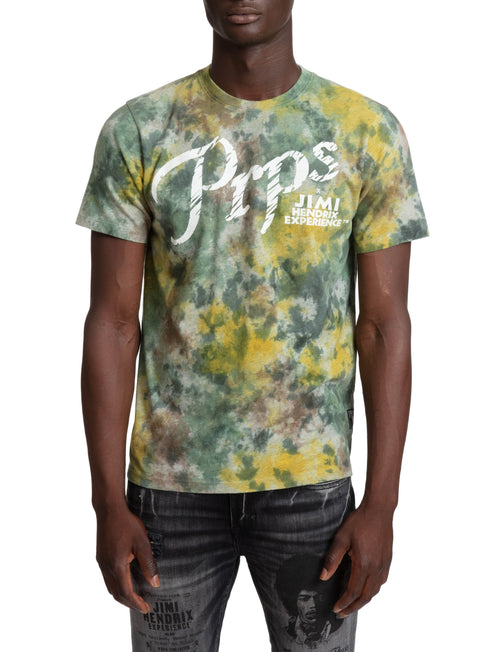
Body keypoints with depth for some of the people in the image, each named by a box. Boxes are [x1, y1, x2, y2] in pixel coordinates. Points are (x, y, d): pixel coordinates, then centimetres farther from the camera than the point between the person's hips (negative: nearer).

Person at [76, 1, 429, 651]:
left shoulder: (370, 130, -4)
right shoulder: (138, 130, -3)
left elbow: (384, 325, -4)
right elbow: (113, 322, -4)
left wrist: (381, 505, -7)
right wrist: (109, 505, -6)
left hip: (310, 480, 0)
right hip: (172, 481, 1)